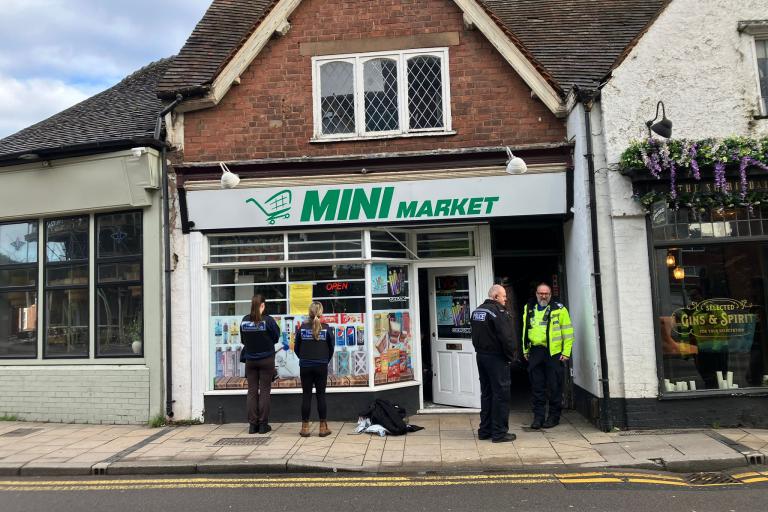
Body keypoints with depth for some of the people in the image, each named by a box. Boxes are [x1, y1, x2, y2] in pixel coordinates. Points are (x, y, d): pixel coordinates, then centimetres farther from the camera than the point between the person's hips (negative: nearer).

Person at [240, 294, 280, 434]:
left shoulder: (244, 320, -2)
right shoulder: (268, 320, -12)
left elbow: (242, 340, 7)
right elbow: (276, 338, -2)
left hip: (250, 360, 3)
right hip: (266, 359, -3)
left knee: (252, 391, 8)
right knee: (264, 391, 4)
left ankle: (253, 424, 9)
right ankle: (263, 424, 6)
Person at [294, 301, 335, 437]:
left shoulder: (302, 328, -2)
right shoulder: (327, 328, -5)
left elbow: (296, 348, 4)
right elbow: (331, 348, 2)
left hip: (305, 366, 1)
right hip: (322, 366, -1)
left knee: (306, 396, 6)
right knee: (321, 395, 6)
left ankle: (305, 427, 10)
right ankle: (323, 427, 8)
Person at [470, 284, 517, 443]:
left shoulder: (477, 311, 12)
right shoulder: (498, 311, -16)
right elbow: (506, 337, -20)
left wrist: (480, 349, 14)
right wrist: (510, 356, -9)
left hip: (481, 356, 9)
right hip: (496, 358, -9)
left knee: (486, 393, 15)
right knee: (501, 394, -1)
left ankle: (484, 430, 20)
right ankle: (499, 432, 2)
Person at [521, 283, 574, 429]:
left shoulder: (559, 309, -1)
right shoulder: (529, 309, 13)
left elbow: (568, 331, -3)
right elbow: (525, 330, 19)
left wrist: (566, 352, -8)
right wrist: (525, 350, 14)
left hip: (554, 352, -4)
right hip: (535, 352, 4)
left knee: (555, 387, 4)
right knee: (537, 387, 8)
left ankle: (554, 416, 17)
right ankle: (538, 416, 17)